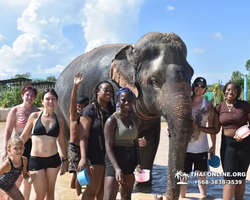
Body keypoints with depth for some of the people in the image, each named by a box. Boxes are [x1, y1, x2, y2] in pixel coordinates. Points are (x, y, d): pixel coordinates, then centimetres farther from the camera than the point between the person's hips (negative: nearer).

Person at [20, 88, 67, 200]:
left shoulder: (59, 121, 3)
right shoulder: (34, 116, -3)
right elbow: (24, 136, 5)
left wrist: (64, 160, 12)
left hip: (54, 159, 2)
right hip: (36, 160, -2)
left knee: (50, 191, 13)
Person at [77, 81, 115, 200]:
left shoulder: (112, 110, 8)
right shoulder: (90, 110, -9)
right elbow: (83, 137, -14)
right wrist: (83, 158, -22)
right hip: (95, 155, -6)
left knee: (103, 188, 15)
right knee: (92, 190, -1)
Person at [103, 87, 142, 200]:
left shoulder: (134, 120, 9)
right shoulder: (112, 120, -11)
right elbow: (108, 147, -16)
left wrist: (138, 163, 4)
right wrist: (117, 168, -25)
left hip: (130, 160, 7)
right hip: (114, 160, -7)